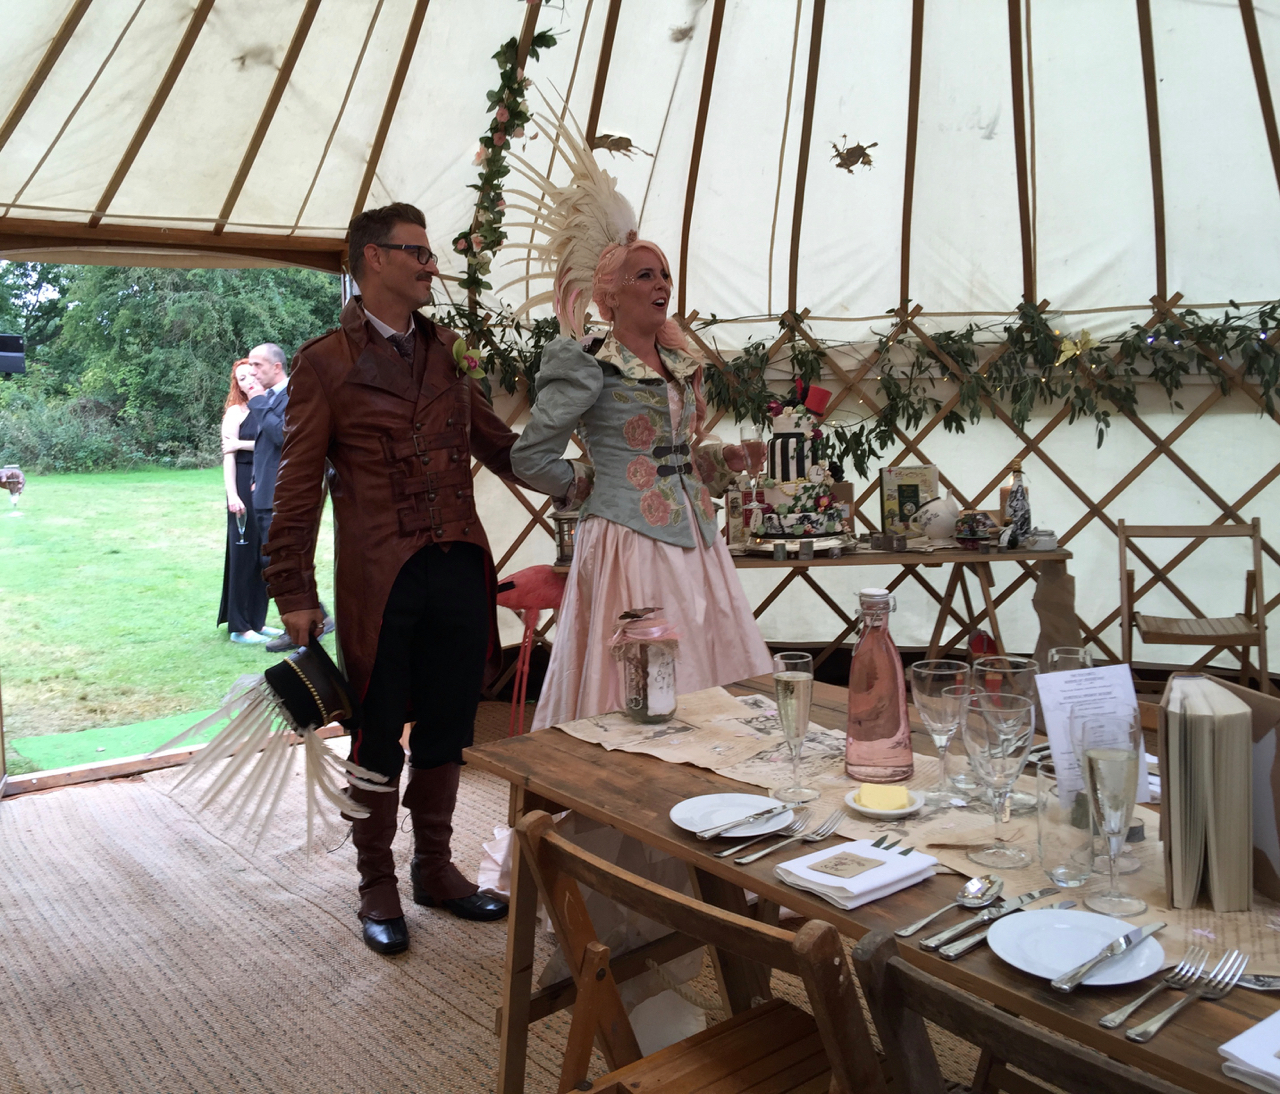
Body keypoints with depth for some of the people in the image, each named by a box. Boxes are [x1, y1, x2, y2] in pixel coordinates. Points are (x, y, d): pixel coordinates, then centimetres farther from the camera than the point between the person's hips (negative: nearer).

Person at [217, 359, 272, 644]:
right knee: (243, 554, -1)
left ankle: (256, 620, 20)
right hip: (245, 488, -5)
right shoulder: (236, 412, -2)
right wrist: (232, 495, -17)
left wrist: (243, 444, -8)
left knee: (265, 555, 9)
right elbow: (228, 455, -8)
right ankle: (239, 626, 6)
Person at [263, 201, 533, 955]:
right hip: (379, 580, -4)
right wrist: (295, 593, -8)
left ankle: (435, 869, 32)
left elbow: (499, 446, 15)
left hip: (460, 572, 5)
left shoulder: (450, 352, 13)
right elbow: (298, 488, -4)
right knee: (379, 741, 8)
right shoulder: (326, 362, -2)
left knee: (447, 731, 14)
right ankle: (378, 887, 26)